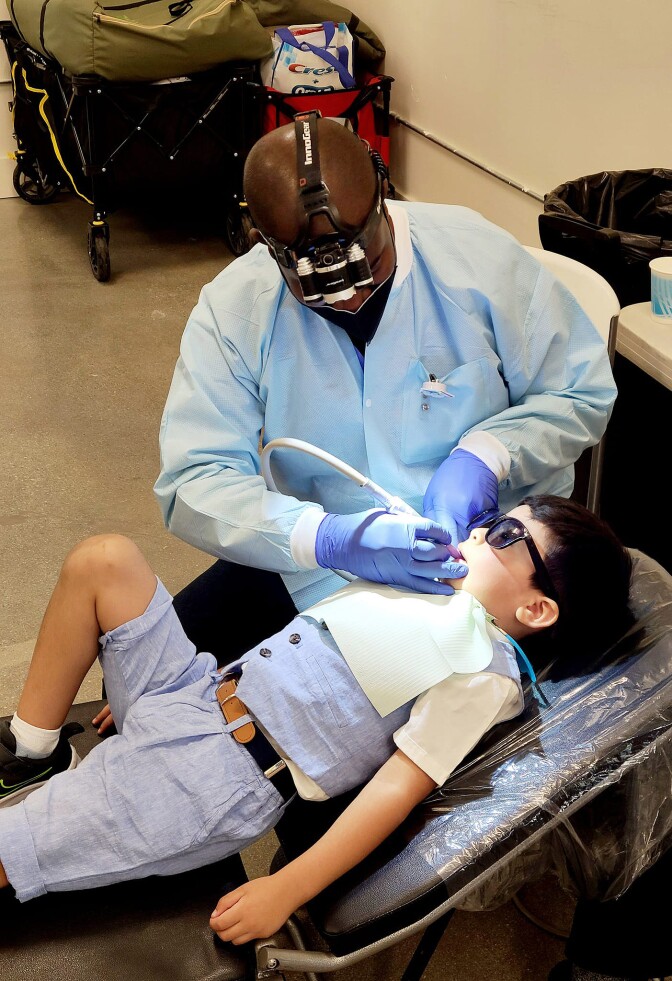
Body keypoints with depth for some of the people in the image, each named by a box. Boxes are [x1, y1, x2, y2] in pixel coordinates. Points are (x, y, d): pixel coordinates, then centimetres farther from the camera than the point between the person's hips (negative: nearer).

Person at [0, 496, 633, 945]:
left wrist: (284, 891, -23)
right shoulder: (429, 580, 12)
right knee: (103, 559, -1)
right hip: (195, 690, 9)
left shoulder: (484, 669, -12)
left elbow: (401, 784, -18)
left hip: (219, 780, -8)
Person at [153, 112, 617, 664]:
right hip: (317, 567, 3)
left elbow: (583, 392, -1)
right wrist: (327, 539, -32)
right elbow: (192, 482, -15)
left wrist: (484, 456, -21)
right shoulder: (233, 308, -10)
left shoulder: (479, 256, -12)